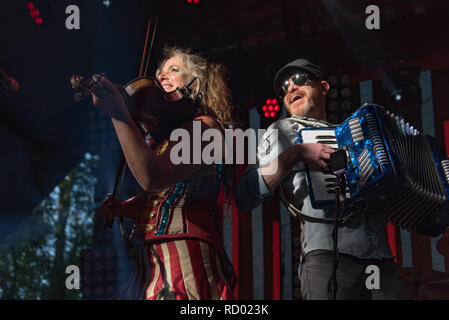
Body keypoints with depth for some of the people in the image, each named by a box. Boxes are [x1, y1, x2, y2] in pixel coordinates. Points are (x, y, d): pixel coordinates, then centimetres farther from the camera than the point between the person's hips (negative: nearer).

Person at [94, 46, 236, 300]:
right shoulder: (166, 132, 22)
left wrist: (118, 114, -25)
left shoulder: (204, 126, -6)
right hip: (151, 258, 8)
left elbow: (152, 178, -23)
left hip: (184, 252, -8)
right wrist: (119, 208, 4)